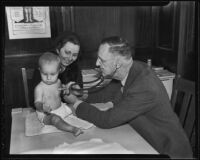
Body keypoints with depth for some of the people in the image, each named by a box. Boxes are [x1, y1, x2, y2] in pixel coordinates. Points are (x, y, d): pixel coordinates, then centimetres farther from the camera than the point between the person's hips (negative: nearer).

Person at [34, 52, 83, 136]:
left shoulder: (58, 82, -1)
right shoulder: (39, 88, -21)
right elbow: (37, 103, -29)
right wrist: (42, 107, -49)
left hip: (60, 107, 7)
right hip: (46, 114, -7)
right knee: (55, 119, -36)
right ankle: (72, 129, -38)